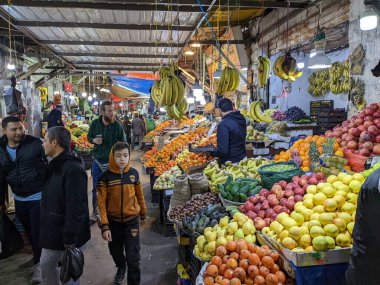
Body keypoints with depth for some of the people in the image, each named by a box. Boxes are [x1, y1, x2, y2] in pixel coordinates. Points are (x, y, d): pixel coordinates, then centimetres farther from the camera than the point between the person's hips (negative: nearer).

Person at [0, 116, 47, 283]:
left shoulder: (35, 144, -13)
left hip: (39, 197, -5)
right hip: (19, 199, 5)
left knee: (38, 232, 3)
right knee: (30, 232, 18)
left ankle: (38, 263, 21)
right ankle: (38, 256, 40)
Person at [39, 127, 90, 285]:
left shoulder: (73, 169, -26)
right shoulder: (56, 165, 7)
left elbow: (75, 207, -28)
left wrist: (70, 238, -25)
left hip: (67, 233, -10)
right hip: (53, 230, 10)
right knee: (46, 265, 22)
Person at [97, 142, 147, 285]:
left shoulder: (134, 173, -7)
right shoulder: (106, 177, -14)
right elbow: (101, 202, -15)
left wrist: (143, 212, 17)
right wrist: (104, 226, -19)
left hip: (131, 220, 0)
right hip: (113, 221, 1)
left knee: (133, 256, -3)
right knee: (115, 251, 22)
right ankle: (121, 268, 54)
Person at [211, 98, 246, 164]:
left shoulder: (224, 124, -24)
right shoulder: (242, 119, 1)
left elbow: (222, 150, -28)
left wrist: (212, 153, -10)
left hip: (230, 162, -7)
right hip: (242, 158, 7)